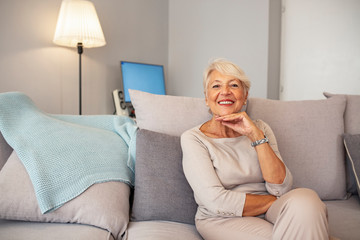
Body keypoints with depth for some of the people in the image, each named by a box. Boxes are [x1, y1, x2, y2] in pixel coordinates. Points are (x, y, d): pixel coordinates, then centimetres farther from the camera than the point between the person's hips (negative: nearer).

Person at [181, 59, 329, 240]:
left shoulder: (260, 128, 5)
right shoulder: (193, 138, -8)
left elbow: (281, 188, -8)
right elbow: (217, 202, -17)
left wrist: (256, 135, -17)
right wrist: (282, 203, -12)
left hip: (267, 214, 4)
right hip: (221, 221, -3)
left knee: (305, 197, -28)